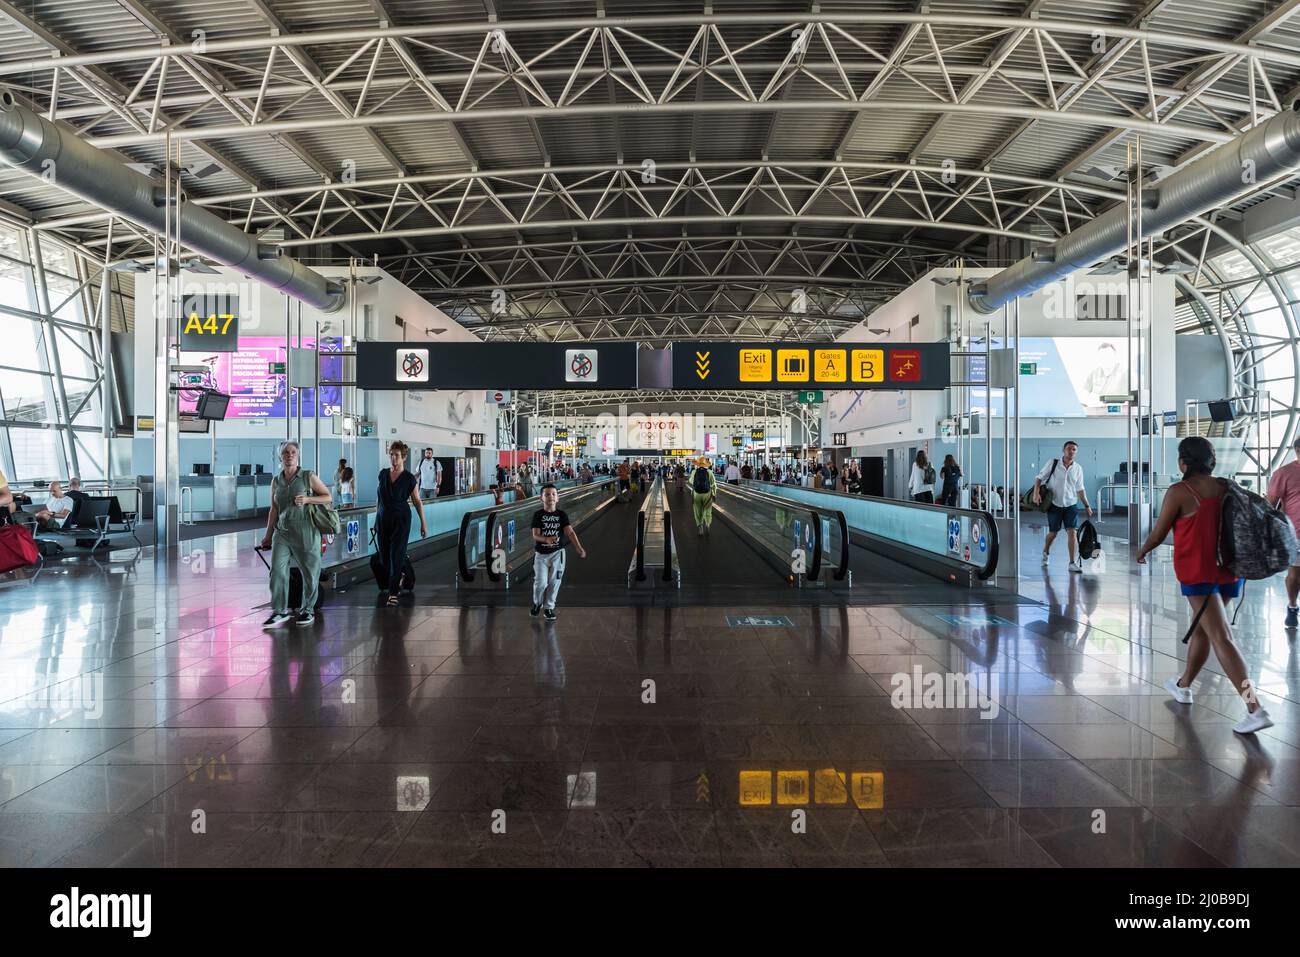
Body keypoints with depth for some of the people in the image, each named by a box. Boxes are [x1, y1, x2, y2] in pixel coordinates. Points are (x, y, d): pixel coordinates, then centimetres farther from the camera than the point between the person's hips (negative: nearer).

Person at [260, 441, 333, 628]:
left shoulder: (309, 476, -2)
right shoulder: (276, 481, 10)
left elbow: (328, 497, 1)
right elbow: (274, 509, 16)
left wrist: (307, 499, -14)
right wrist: (268, 535, 17)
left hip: (306, 532, -3)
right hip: (282, 532, 3)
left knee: (310, 572, 4)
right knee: (277, 569, -8)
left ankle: (307, 610, 20)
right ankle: (279, 611, 0)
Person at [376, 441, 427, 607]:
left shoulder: (409, 478, -8)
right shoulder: (383, 474, 3)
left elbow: (417, 501, -2)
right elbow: (379, 496, 15)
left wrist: (423, 523, -1)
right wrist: (376, 514, 17)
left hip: (401, 520, -4)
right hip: (383, 519, 4)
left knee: (396, 554, -6)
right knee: (384, 555, 8)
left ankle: (393, 593, 0)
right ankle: (398, 576, 37)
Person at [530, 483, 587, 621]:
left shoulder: (562, 515, 0)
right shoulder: (538, 515, -3)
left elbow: (570, 532, -10)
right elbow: (535, 535, -10)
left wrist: (579, 548, -24)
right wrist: (546, 539, -32)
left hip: (557, 553, 1)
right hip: (541, 554, -1)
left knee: (554, 581, 3)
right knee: (541, 582, -4)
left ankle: (549, 607, 21)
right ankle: (537, 603, 24)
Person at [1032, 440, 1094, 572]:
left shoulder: (1078, 468, 2)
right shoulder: (1053, 464, -7)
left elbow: (1080, 489, 10)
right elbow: (1039, 478, -2)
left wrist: (1087, 506, 8)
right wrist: (1036, 493, -18)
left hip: (1071, 505, 2)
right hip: (1054, 504, -2)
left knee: (1072, 532, -10)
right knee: (1053, 533, 8)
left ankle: (1073, 563, -8)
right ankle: (1045, 552, 38)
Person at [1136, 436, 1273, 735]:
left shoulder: (1179, 492, -13)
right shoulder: (1226, 488, 5)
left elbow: (1158, 534, -6)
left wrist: (1142, 552, 14)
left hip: (1198, 572, -7)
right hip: (1227, 570, 7)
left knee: (1221, 639, -8)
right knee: (1201, 627, 21)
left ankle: (1255, 709, -15)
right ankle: (1184, 685, 37)